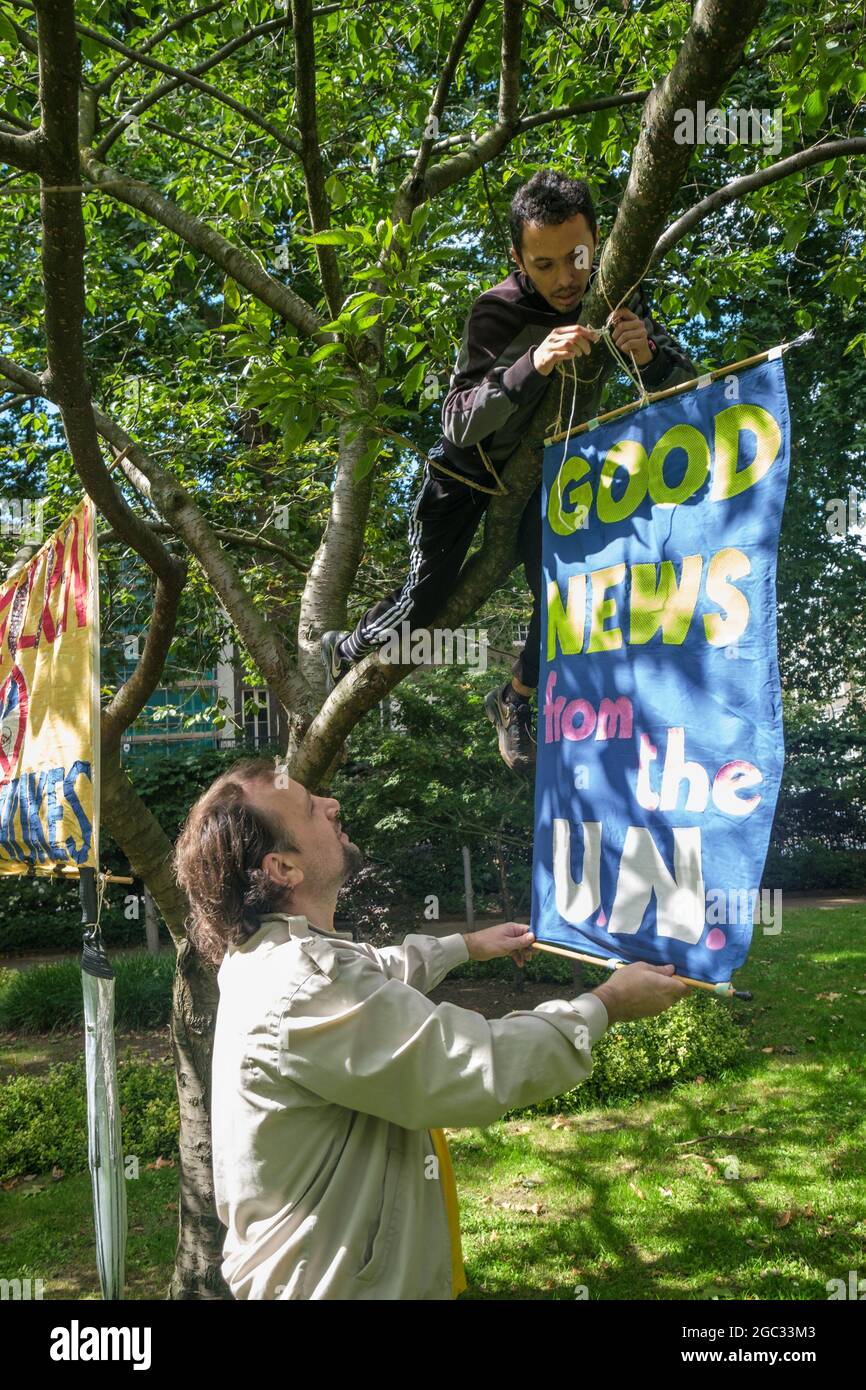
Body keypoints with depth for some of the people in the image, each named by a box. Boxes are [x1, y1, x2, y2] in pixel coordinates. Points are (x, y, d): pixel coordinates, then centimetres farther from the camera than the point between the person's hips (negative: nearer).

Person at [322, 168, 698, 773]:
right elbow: (458, 425, -36)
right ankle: (346, 650, 26)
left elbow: (688, 385, -14)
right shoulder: (498, 311, -31)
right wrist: (531, 367, -51)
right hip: (470, 467, -4)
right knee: (424, 600, -6)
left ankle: (514, 704, 19)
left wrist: (649, 354, -38)